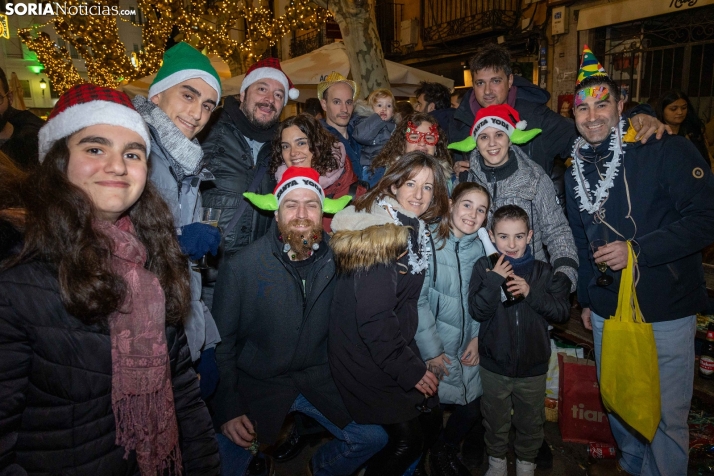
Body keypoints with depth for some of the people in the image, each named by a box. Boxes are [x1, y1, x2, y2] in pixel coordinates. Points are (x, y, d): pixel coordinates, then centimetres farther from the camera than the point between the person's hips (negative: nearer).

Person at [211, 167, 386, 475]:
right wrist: (228, 408, -8)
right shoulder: (240, 267, -15)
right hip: (257, 384, -2)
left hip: (318, 380, 3)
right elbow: (221, 343, -7)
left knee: (373, 438, -3)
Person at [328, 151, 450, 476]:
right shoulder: (382, 234, -24)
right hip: (366, 360, -8)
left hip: (398, 345, 9)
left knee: (431, 421, 15)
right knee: (408, 440, 0)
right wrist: (409, 369, -17)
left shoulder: (415, 231, 4)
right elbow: (372, 318, -25)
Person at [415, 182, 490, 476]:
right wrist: (431, 350, -15)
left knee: (473, 405, 8)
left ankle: (446, 449, 38)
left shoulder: (479, 246, -1)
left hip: (466, 346, 5)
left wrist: (477, 336, -3)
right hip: (434, 344, -5)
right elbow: (418, 300, -17)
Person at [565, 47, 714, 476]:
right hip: (608, 312, 5)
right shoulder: (576, 172, 7)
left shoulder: (666, 151, -11)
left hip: (668, 313, -5)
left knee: (668, 416, 6)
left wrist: (637, 250, -23)